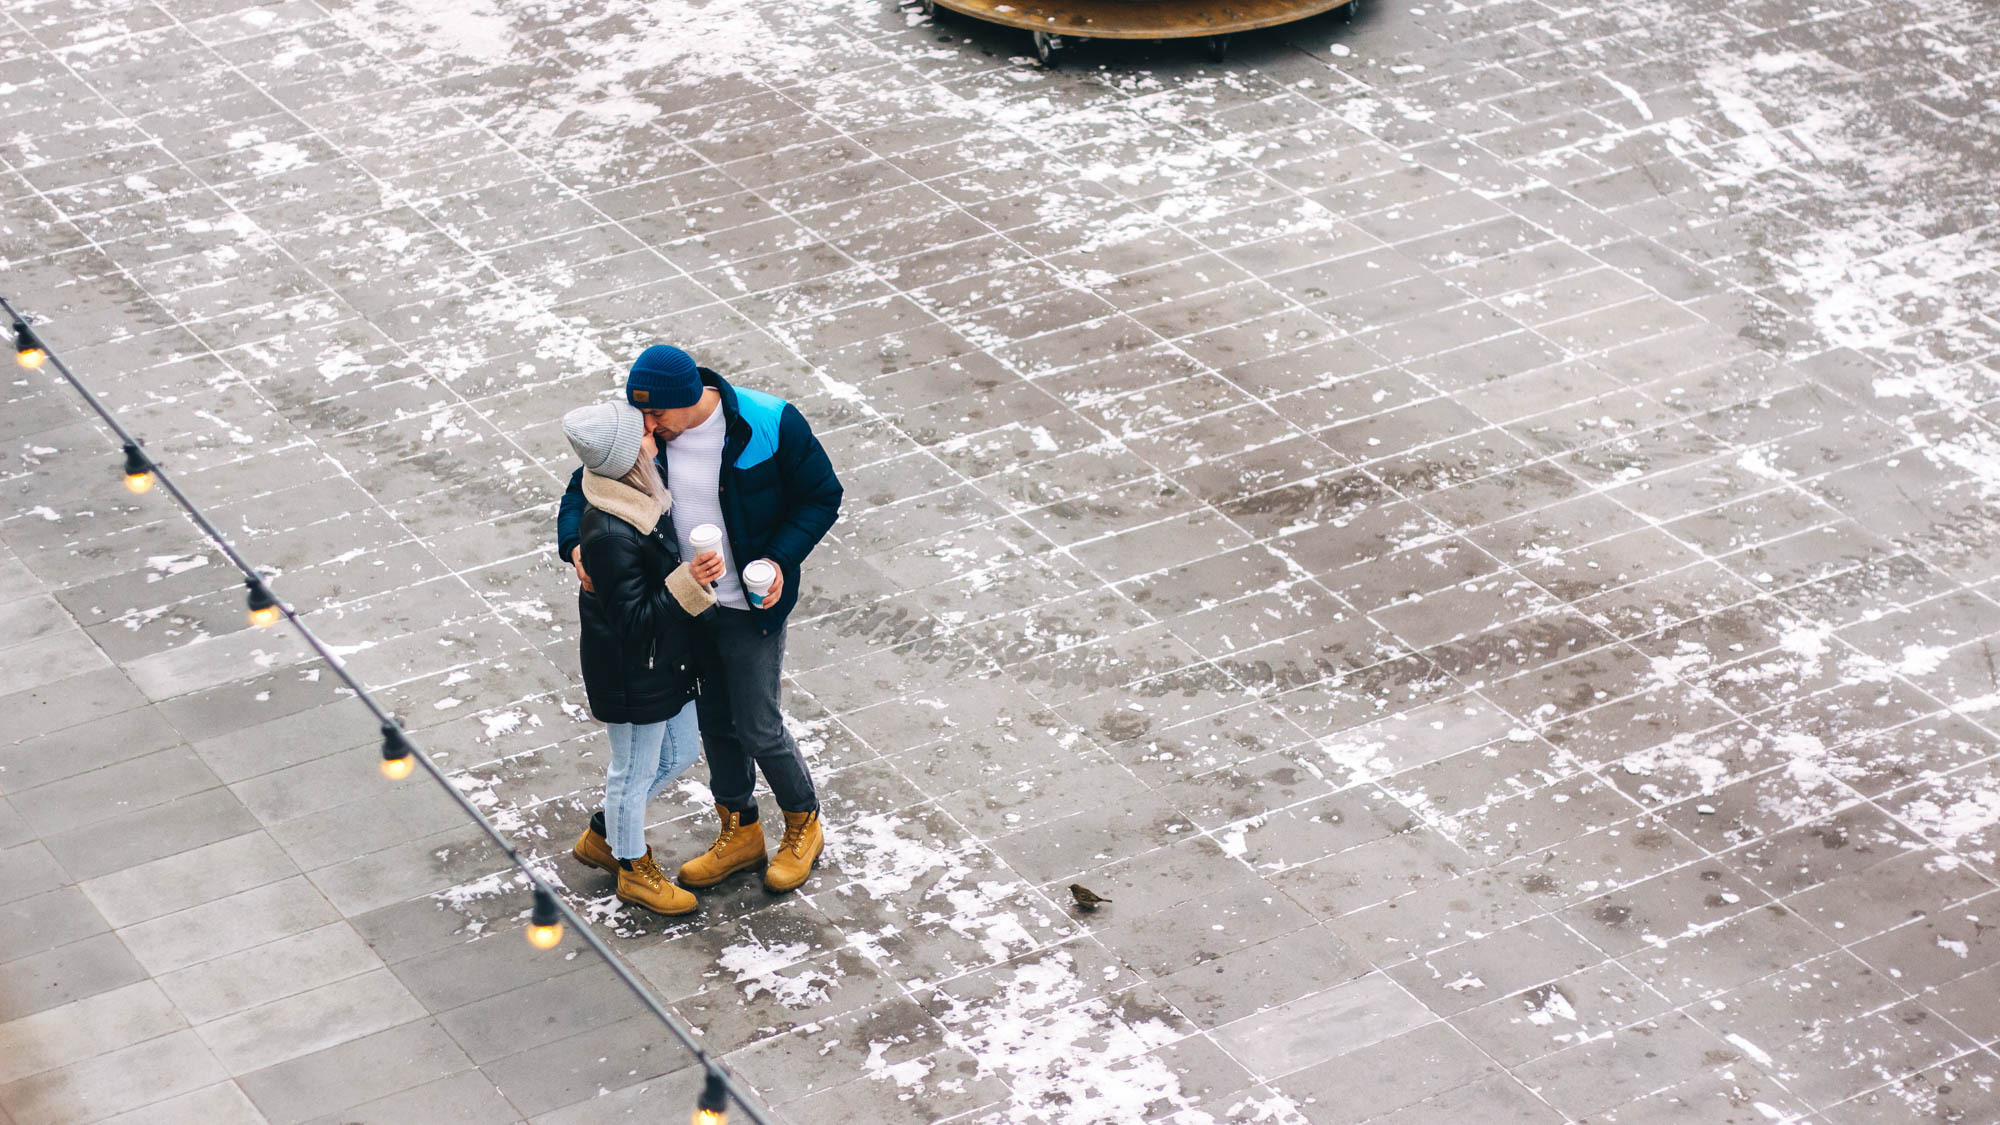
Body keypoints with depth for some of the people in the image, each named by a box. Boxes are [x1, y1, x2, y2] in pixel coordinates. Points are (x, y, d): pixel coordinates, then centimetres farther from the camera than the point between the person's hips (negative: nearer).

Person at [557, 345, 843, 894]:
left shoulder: (771, 425, -23)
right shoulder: (641, 430, -12)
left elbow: (822, 497, -11)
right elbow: (585, 486, 1)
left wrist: (780, 560, -24)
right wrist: (574, 543, -20)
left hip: (750, 606, -5)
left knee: (757, 727, 4)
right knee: (713, 719, 18)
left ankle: (803, 824, 31)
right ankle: (740, 832, 39)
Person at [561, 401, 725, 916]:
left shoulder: (636, 497, -6)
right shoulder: (609, 535, -35)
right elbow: (634, 621, -28)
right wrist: (688, 583, -38)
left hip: (666, 660, 9)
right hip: (632, 675, -9)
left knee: (676, 756, 25)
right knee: (635, 770, 14)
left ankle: (602, 835, 47)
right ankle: (634, 869, 39)